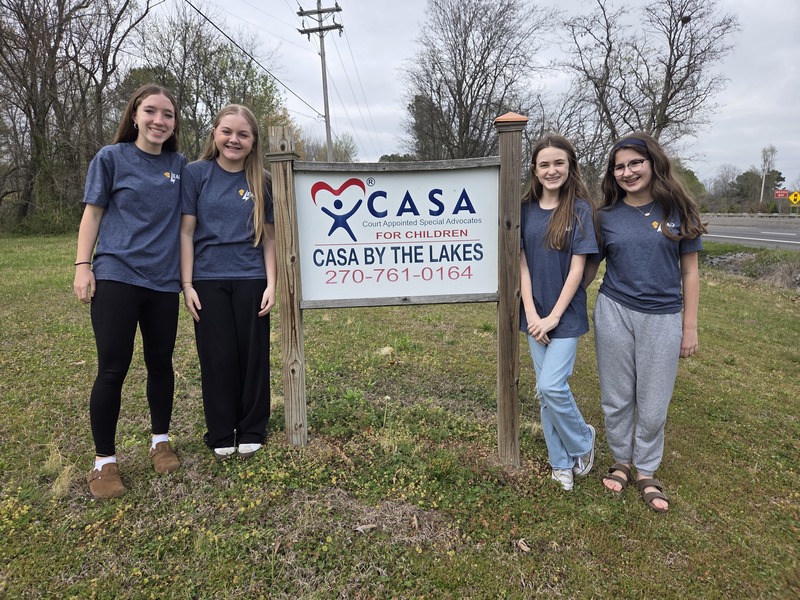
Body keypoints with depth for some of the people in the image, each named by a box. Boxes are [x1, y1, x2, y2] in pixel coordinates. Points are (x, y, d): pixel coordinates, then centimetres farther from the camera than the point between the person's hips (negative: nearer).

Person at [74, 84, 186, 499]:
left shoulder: (179, 165, 9)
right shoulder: (111, 158, 2)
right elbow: (92, 213, 2)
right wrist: (82, 265, -5)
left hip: (163, 279, 3)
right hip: (116, 276, -3)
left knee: (161, 363, 10)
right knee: (112, 369, -2)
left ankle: (161, 441, 28)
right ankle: (104, 460, 13)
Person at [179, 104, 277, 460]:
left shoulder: (263, 182, 5)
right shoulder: (195, 173, 2)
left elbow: (269, 237, 6)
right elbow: (186, 232, 0)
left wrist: (271, 284, -2)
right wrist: (187, 284, -5)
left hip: (251, 280, 1)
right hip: (208, 280, -1)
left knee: (253, 356, 5)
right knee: (218, 358, 5)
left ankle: (251, 432, 22)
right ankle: (221, 436, 21)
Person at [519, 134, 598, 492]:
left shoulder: (580, 210, -7)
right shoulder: (527, 210, 3)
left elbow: (577, 268, -11)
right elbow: (522, 264, 0)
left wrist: (553, 317, -13)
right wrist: (531, 314, -8)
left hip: (566, 315, -4)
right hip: (534, 316, 4)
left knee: (551, 386, -13)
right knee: (544, 392, 9)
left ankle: (583, 441, 17)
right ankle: (561, 463, 26)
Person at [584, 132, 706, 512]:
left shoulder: (676, 210, -1)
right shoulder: (606, 216, 1)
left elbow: (689, 272, 3)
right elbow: (589, 268, 6)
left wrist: (690, 326, 1)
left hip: (662, 318, -1)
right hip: (614, 313, 1)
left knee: (653, 403, 8)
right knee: (616, 397, 11)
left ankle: (647, 473, 29)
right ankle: (621, 462, 32)